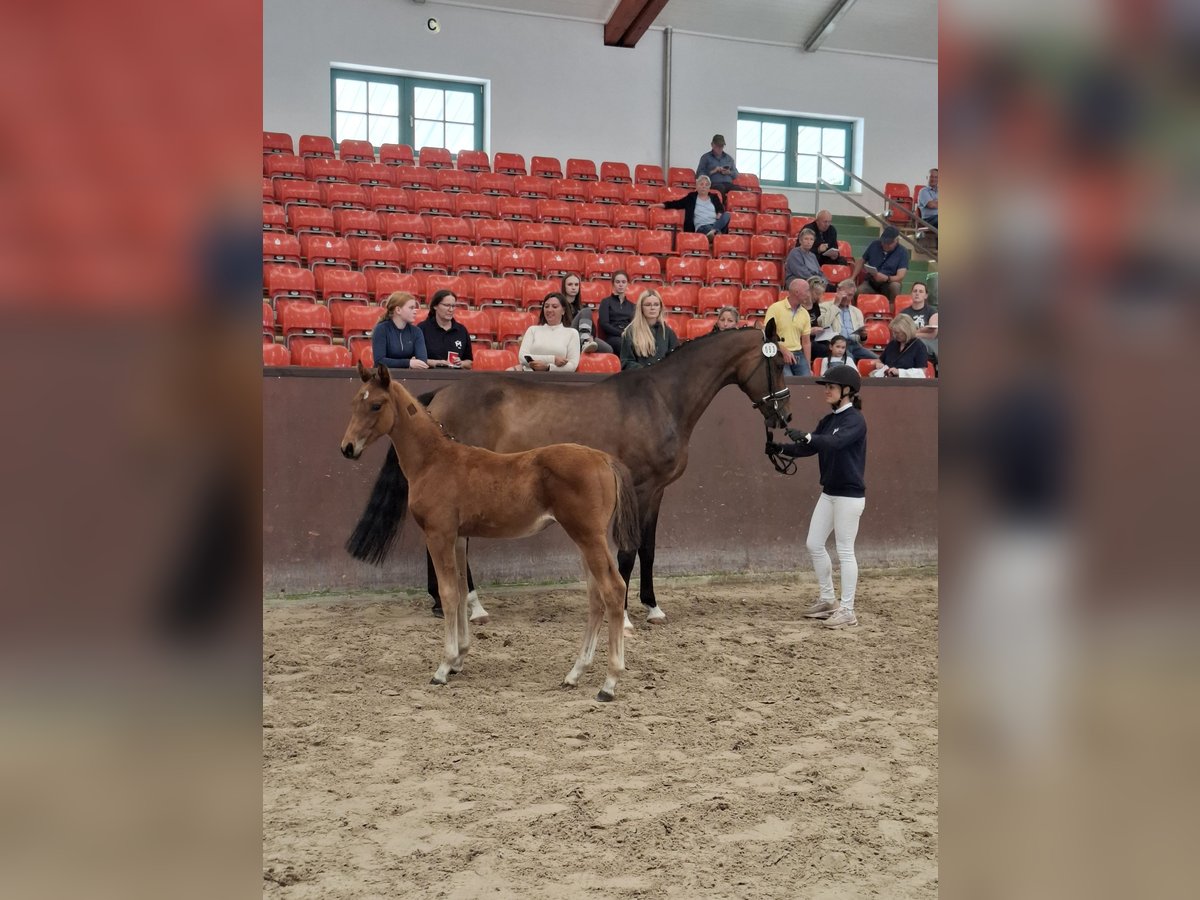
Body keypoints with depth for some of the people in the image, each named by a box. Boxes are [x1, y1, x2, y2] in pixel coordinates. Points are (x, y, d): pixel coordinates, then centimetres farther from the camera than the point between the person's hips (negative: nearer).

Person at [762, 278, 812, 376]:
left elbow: (806, 342, 14)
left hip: (798, 355, 5)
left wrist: (808, 367, 8)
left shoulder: (805, 314, 12)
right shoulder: (775, 308, -5)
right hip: (779, 355, -5)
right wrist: (784, 351, -18)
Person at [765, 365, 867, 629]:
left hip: (849, 494, -9)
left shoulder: (855, 420, -13)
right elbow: (808, 449, 6)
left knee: (845, 551, -4)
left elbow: (835, 442, -31)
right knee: (814, 544, 11)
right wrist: (781, 448, -9)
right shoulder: (828, 421, 12)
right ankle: (828, 599, 25)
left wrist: (806, 436, -43)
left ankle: (847, 610, 5)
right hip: (829, 492, 9)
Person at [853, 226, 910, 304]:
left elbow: (900, 277, -15)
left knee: (895, 285, -36)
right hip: (870, 283, 1)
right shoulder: (874, 245, 5)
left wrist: (886, 278, -35)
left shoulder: (902, 252, -5)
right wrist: (853, 278, 3)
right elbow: (861, 262, 18)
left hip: (888, 285, -1)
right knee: (857, 292, -32)